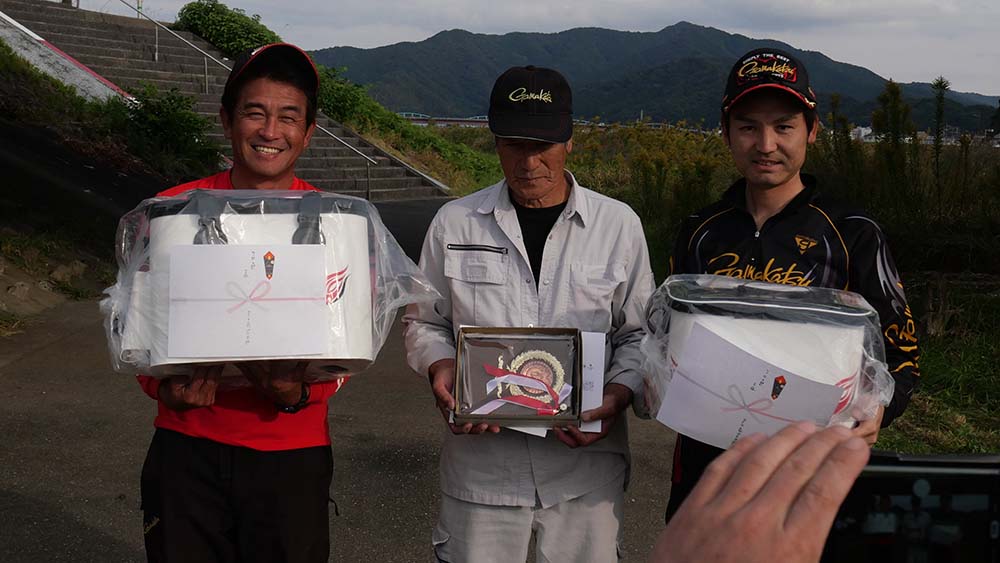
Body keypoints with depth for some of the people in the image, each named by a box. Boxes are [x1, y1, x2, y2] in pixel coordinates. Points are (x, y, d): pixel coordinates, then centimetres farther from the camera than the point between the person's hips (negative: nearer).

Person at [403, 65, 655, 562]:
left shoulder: (619, 225, 2)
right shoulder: (454, 223, 3)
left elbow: (639, 334, 8)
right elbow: (424, 323, 12)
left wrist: (618, 395, -11)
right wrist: (440, 368, -9)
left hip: (584, 467, 0)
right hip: (480, 461, 0)